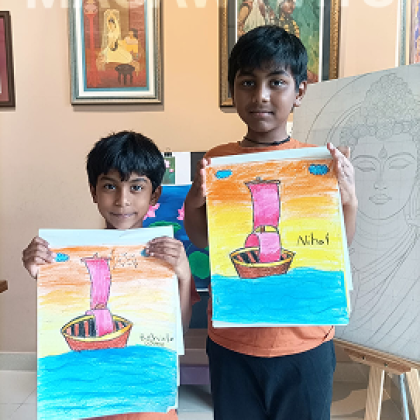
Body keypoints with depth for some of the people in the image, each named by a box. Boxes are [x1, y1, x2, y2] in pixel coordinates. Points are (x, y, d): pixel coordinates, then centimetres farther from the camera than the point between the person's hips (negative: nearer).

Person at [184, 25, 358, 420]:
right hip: (231, 340, 1)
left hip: (304, 343, 0)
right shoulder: (216, 161, -3)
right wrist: (193, 202, -18)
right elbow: (203, 241, 1)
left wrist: (348, 201, -20)